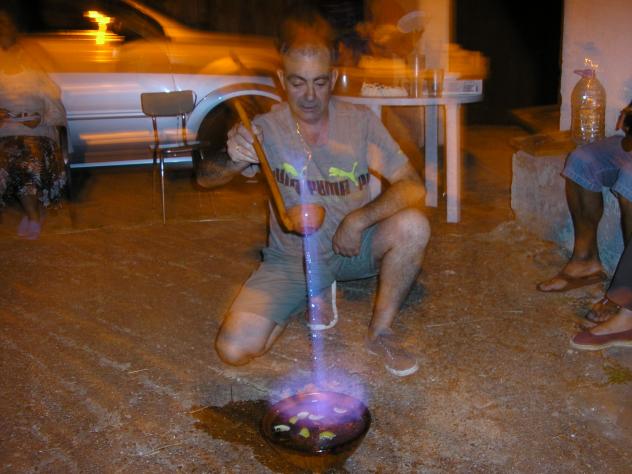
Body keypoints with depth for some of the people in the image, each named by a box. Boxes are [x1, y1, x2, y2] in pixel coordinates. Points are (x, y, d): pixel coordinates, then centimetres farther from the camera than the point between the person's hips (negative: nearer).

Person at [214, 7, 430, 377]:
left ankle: (381, 332, -6)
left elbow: (413, 187, -15)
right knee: (234, 349, -19)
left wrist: (359, 219, -28)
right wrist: (233, 155, -41)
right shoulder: (266, 129, -12)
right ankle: (304, 302, 13)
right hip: (291, 258, 0)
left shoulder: (360, 121, -10)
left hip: (353, 246, 1)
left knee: (413, 225, -30)